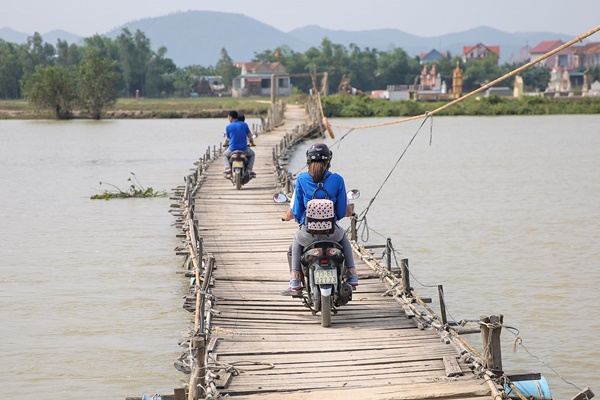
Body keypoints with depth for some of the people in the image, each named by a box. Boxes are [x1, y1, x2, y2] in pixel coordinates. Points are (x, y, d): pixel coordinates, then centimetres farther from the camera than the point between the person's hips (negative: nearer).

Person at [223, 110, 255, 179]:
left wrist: (225, 144, 33)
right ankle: (249, 169, 9)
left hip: (232, 149, 0)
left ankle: (228, 168, 5)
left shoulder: (228, 127, -1)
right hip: (244, 149, 0)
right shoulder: (244, 125, 1)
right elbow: (250, 136, 6)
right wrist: (252, 143, 27)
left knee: (225, 155, 31)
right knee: (252, 154, 31)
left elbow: (227, 139, 11)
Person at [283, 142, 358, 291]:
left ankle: (295, 277, 25)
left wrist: (287, 216, 24)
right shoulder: (337, 180, -3)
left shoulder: (301, 179, -4)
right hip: (331, 232, 0)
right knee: (343, 237, 37)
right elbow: (346, 212, 2)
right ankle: (352, 273, 28)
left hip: (308, 231, 0)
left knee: (297, 240, 36)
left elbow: (294, 212, -2)